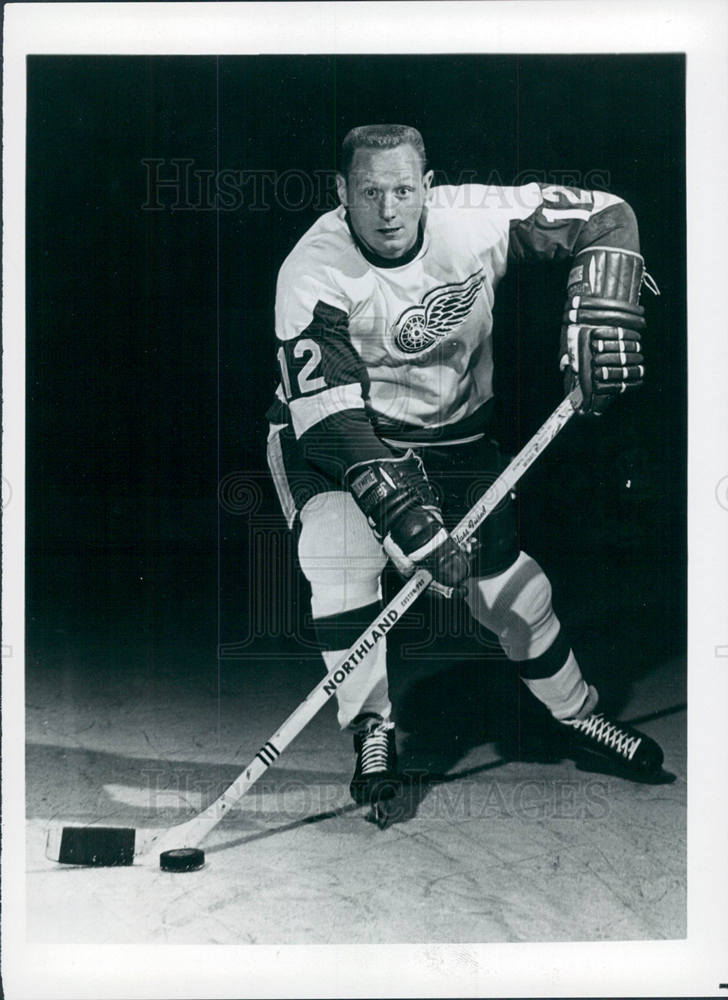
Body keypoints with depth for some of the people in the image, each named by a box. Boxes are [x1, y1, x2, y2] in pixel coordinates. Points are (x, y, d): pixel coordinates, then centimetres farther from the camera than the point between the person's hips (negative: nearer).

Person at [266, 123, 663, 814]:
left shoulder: (476, 220, -20)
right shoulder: (313, 275, -27)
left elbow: (605, 215, -9)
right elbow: (328, 417, -32)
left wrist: (599, 315, -25)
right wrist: (401, 508, -42)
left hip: (452, 433, 2)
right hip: (328, 440, -2)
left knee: (506, 577, 1)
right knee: (342, 561, -24)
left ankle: (578, 714, 24)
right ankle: (372, 730, -6)